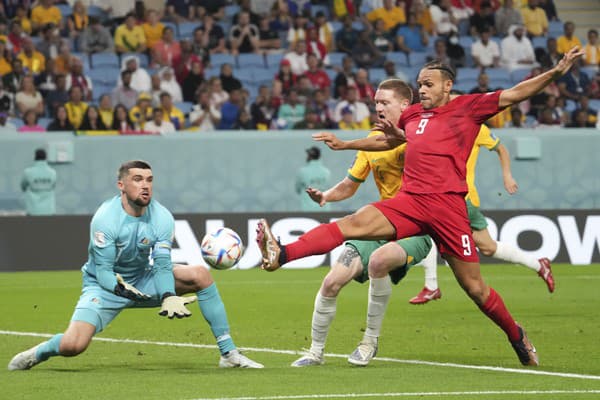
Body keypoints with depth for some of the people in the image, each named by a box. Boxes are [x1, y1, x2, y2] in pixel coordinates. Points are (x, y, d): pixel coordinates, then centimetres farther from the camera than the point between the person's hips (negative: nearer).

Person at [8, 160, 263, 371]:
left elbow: (162, 266, -16)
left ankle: (228, 353, -8)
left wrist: (169, 298, -35)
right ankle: (38, 353, 11)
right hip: (104, 285, -4)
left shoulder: (163, 218, -12)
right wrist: (126, 291, -42)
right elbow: (103, 272, -24)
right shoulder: (105, 218, -24)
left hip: (144, 280, 4)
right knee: (73, 345, -27)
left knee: (200, 274, -15)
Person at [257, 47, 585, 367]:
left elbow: (514, 95, 1)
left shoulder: (469, 107, 5)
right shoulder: (412, 114, 19)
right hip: (409, 200, 4)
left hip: (447, 205, -4)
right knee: (352, 224, -19)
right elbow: (390, 139, 39)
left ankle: (517, 337, 25)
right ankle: (280, 256, -34)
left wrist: (556, 72, -8)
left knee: (474, 288, 1)